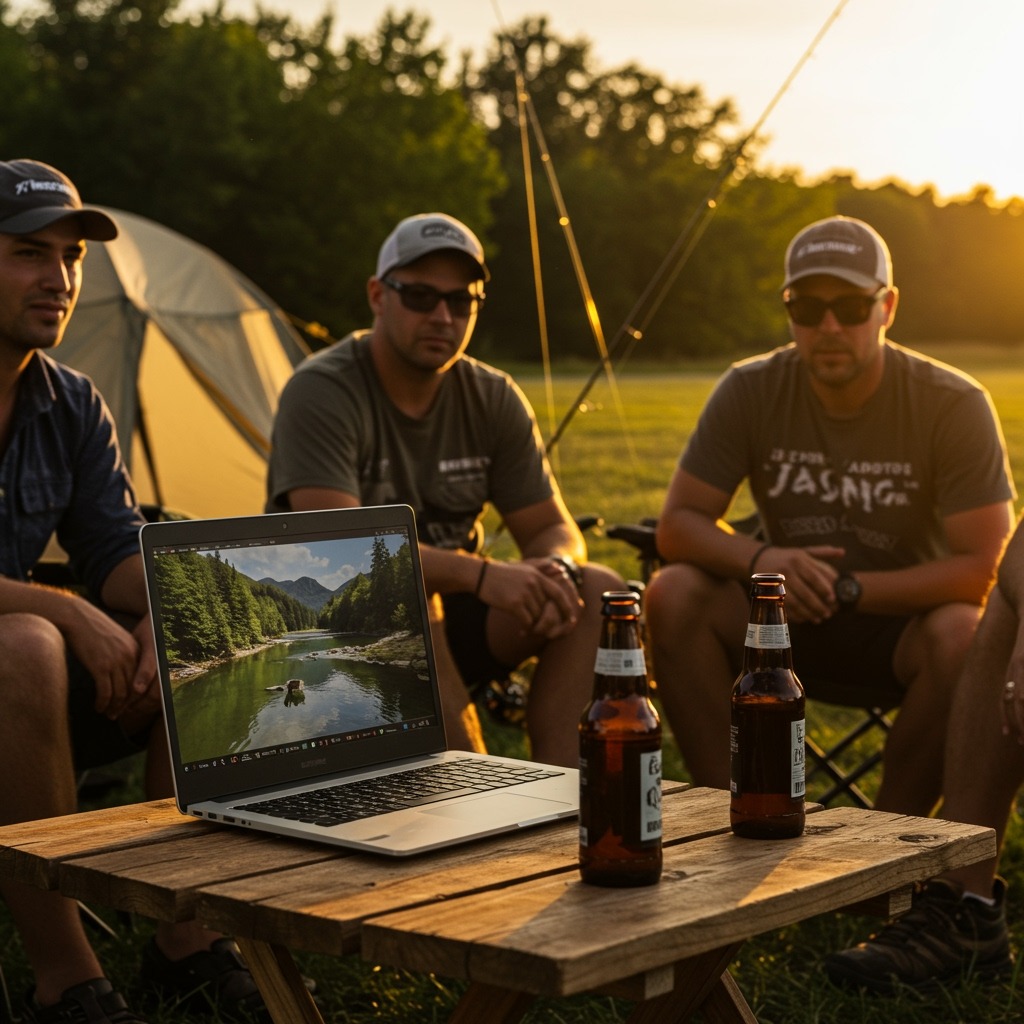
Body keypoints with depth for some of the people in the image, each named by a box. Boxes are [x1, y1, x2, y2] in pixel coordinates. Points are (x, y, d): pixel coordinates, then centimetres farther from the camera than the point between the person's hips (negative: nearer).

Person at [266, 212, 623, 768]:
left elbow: (553, 528, 4)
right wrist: (480, 575, -37)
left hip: (450, 613, 6)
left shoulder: (493, 399, 2)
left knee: (600, 592, -15)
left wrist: (555, 570, -23)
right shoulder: (321, 391, -16)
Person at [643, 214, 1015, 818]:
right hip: (791, 618, 3)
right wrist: (757, 558, -29)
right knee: (673, 595, -23)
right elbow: (679, 524, -8)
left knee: (963, 636, -35)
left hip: (904, 623, -2)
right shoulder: (751, 392, -7)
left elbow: (981, 568, -18)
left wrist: (847, 587, -24)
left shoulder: (954, 406, -15)